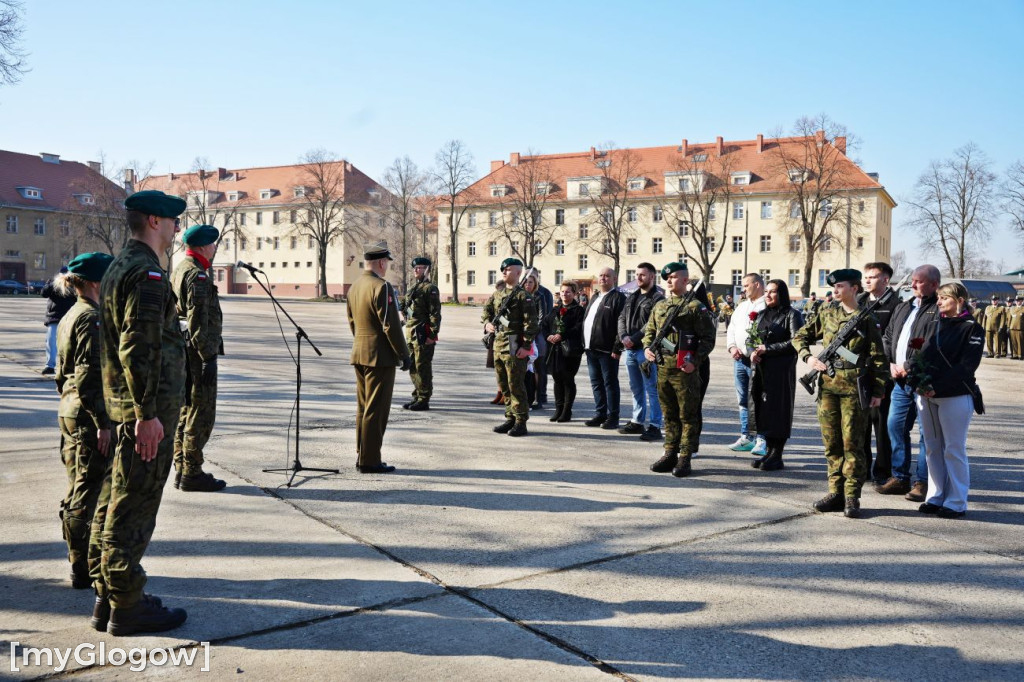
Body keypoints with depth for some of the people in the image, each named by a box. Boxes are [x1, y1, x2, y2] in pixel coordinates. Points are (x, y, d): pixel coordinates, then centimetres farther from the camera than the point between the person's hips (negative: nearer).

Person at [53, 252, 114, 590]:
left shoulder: (69, 317, 14)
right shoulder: (92, 318, -16)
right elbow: (89, 375, -21)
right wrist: (103, 422, -20)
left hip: (69, 413, 10)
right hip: (88, 416, -10)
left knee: (77, 492, 16)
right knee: (88, 492, -3)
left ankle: (80, 563, 26)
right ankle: (85, 570, 5)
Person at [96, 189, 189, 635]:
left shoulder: (118, 268, 16)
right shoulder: (147, 274, -17)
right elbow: (139, 350, -24)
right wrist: (147, 414, -22)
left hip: (120, 406, 10)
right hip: (146, 410, -10)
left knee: (115, 505, 16)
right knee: (133, 511, -2)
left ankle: (109, 597, 26)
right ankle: (126, 607, 7)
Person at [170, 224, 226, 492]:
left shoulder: (178, 271, 18)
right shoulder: (197, 275, -15)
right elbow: (198, 320, -21)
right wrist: (208, 356, -21)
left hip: (180, 349, 10)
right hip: (197, 350, -10)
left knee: (186, 410, 15)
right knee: (202, 413, -5)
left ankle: (181, 470, 21)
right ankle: (192, 474, -2)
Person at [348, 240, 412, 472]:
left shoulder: (354, 286, 11)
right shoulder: (382, 287, -16)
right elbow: (390, 325, -19)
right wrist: (405, 355, -12)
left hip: (359, 354, 9)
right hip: (380, 357, -9)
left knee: (363, 407, 14)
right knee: (376, 410, -4)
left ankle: (361, 456, 21)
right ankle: (370, 461, 0)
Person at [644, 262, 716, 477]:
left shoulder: (695, 307, -5)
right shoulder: (659, 306, 14)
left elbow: (708, 338, -7)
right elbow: (649, 330, 24)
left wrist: (695, 361, -16)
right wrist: (647, 347, 4)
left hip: (685, 370, -6)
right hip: (663, 369, 6)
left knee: (688, 415, 1)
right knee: (669, 415, 13)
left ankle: (685, 458, 6)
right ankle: (670, 454, 21)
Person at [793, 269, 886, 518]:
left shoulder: (866, 319, -1)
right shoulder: (826, 313, 9)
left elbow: (878, 358, 0)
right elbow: (800, 337, 17)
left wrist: (878, 391, -4)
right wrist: (808, 357, -1)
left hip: (853, 387, -4)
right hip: (827, 384, 4)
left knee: (852, 442, -1)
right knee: (831, 442, 8)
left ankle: (852, 497, 5)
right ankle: (836, 492, 17)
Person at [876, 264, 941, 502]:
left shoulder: (941, 311, -7)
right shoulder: (903, 308, 18)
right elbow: (888, 337, 19)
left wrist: (910, 367, -18)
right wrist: (891, 364, 3)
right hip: (901, 381, 8)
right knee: (895, 427, 10)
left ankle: (922, 482, 8)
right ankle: (900, 478, 21)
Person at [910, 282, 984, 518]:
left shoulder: (971, 328, -5)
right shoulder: (935, 324, 12)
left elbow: (967, 366, -14)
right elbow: (923, 356, 11)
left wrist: (938, 387, -20)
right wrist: (917, 380, -7)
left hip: (955, 396, -6)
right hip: (926, 395, 6)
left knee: (954, 450, -1)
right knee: (933, 448, 10)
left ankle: (956, 503, 7)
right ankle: (936, 498, 18)